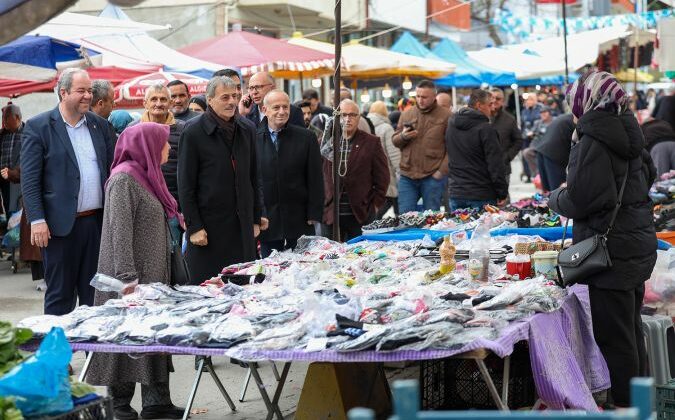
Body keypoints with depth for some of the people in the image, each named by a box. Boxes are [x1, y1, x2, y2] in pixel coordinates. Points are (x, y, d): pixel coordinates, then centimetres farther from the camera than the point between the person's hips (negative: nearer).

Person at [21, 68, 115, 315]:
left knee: (94, 294, 11)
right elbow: (29, 179, -8)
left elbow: (111, 170, 15)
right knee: (60, 295, 3)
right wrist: (37, 220, -15)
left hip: (97, 221, 5)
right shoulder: (38, 127, -4)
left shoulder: (99, 125, 11)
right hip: (61, 224, -5)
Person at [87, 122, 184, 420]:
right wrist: (127, 278, -23)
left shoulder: (147, 176, 13)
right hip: (133, 275, -9)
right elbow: (119, 231, -20)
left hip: (154, 273, 9)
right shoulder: (124, 179, -15)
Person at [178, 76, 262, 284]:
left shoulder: (246, 131, 11)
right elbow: (185, 186, -6)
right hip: (209, 226, -5)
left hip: (242, 226, 5)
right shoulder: (194, 133, -6)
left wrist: (256, 219, 13)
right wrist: (194, 226, -11)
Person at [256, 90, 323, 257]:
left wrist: (314, 215, -4)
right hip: (266, 223, 0)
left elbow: (316, 179, 2)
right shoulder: (253, 139, 3)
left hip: (299, 223, 0)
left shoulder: (306, 137, 3)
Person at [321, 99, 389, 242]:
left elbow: (382, 177, 5)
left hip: (360, 214, -2)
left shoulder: (371, 143, 3)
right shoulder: (328, 142, 8)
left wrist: (375, 204, 0)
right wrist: (321, 203, 7)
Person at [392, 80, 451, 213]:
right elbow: (395, 141, 17)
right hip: (407, 176, 4)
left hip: (433, 177, -4)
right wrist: (403, 136, -6)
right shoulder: (406, 115, 11)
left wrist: (442, 171, -13)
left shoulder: (446, 116, -2)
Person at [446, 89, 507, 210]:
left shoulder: (451, 125, 8)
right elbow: (496, 165, -13)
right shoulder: (485, 129, -13)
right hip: (482, 196, -6)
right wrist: (502, 194, -7)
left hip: (456, 194, 6)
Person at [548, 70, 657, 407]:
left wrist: (556, 199, -3)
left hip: (613, 250, -10)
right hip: (639, 244, 10)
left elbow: (582, 199, -24)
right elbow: (646, 176, 25)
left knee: (613, 334, -2)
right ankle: (638, 399, 30)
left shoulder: (593, 141, -17)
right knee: (630, 326, 19)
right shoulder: (628, 136, 10)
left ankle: (626, 404, 4)